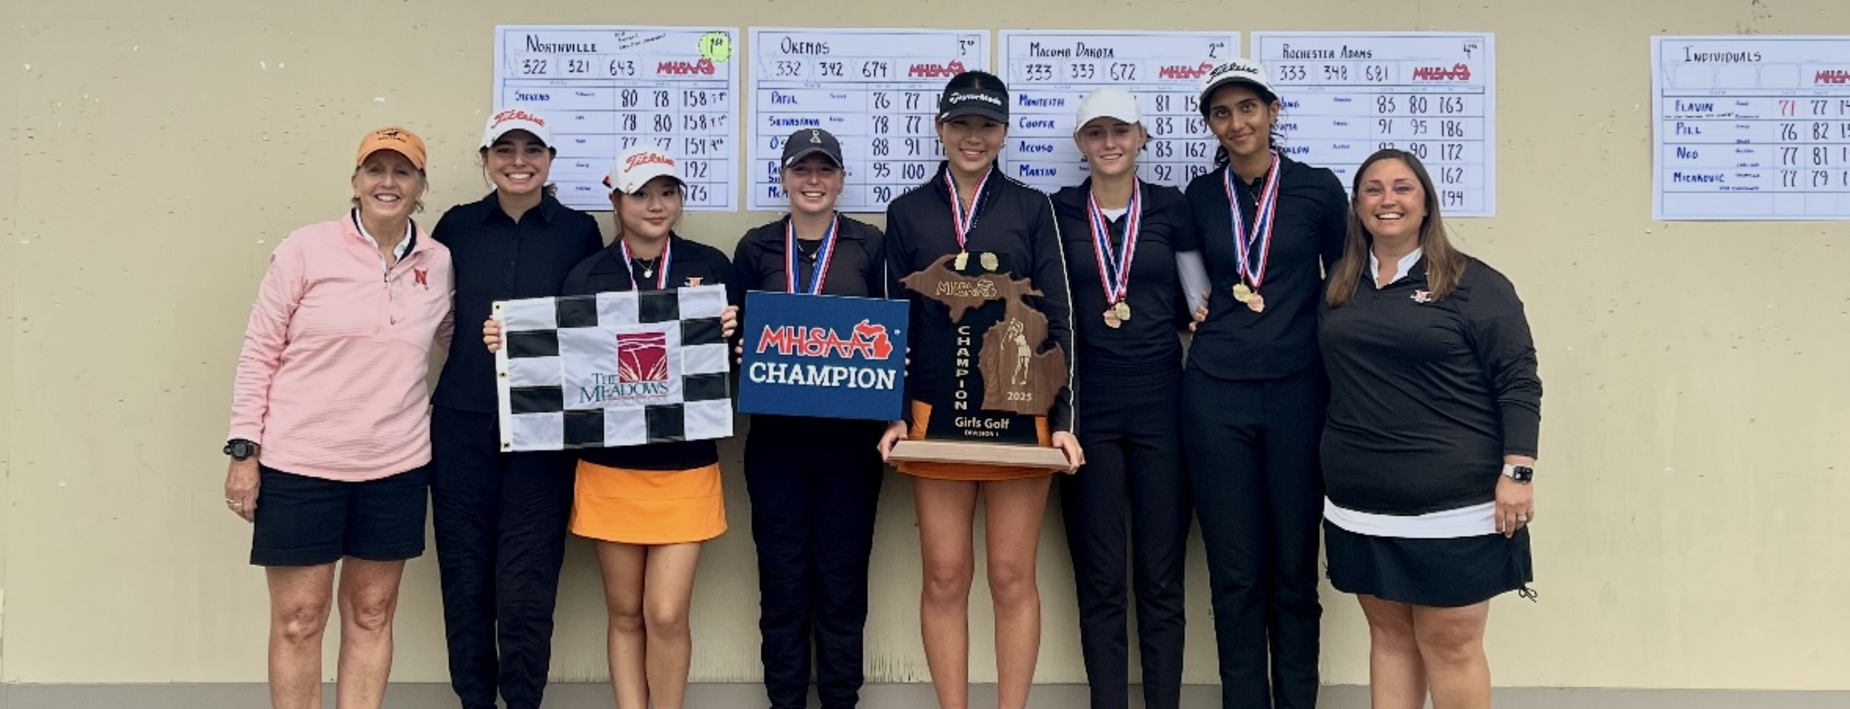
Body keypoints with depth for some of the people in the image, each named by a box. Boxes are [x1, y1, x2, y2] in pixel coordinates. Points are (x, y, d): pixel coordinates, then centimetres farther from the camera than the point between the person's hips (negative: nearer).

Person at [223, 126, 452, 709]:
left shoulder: (439, 263, 3)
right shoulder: (306, 250, -6)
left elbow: (451, 340, 21)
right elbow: (258, 353, -3)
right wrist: (244, 450, -6)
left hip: (396, 467, 3)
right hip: (299, 463, -3)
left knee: (371, 613, 12)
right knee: (298, 619, 6)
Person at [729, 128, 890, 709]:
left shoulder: (870, 245, 4)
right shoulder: (755, 248, 8)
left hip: (850, 433, -1)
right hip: (775, 433, 1)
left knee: (842, 571, 4)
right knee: (781, 573, 6)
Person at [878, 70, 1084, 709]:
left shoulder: (1032, 208, 6)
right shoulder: (907, 212, 8)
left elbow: (1056, 321, 3)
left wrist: (1063, 420, -4)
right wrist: (893, 415, -1)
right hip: (936, 414, 1)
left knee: (1012, 578, 3)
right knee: (945, 577, 5)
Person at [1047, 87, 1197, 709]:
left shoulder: (1172, 208, 4)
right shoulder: (1058, 212, 4)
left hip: (1161, 402, 0)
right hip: (1087, 406, 0)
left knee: (1161, 577, 4)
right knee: (1100, 579, 4)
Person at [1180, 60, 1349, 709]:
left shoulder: (1318, 188, 2)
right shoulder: (1200, 197, 7)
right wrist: (1202, 311, 3)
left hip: (1298, 394, -1)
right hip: (1215, 396, 1)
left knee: (1294, 569, 6)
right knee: (1235, 571, 5)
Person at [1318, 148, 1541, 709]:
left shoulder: (1473, 284, -4)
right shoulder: (1339, 288, 10)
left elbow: (1517, 383, -7)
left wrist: (1516, 472, -14)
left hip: (1453, 504, -5)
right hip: (1362, 504, 5)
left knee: (1450, 644, 1)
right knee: (1388, 634, 12)